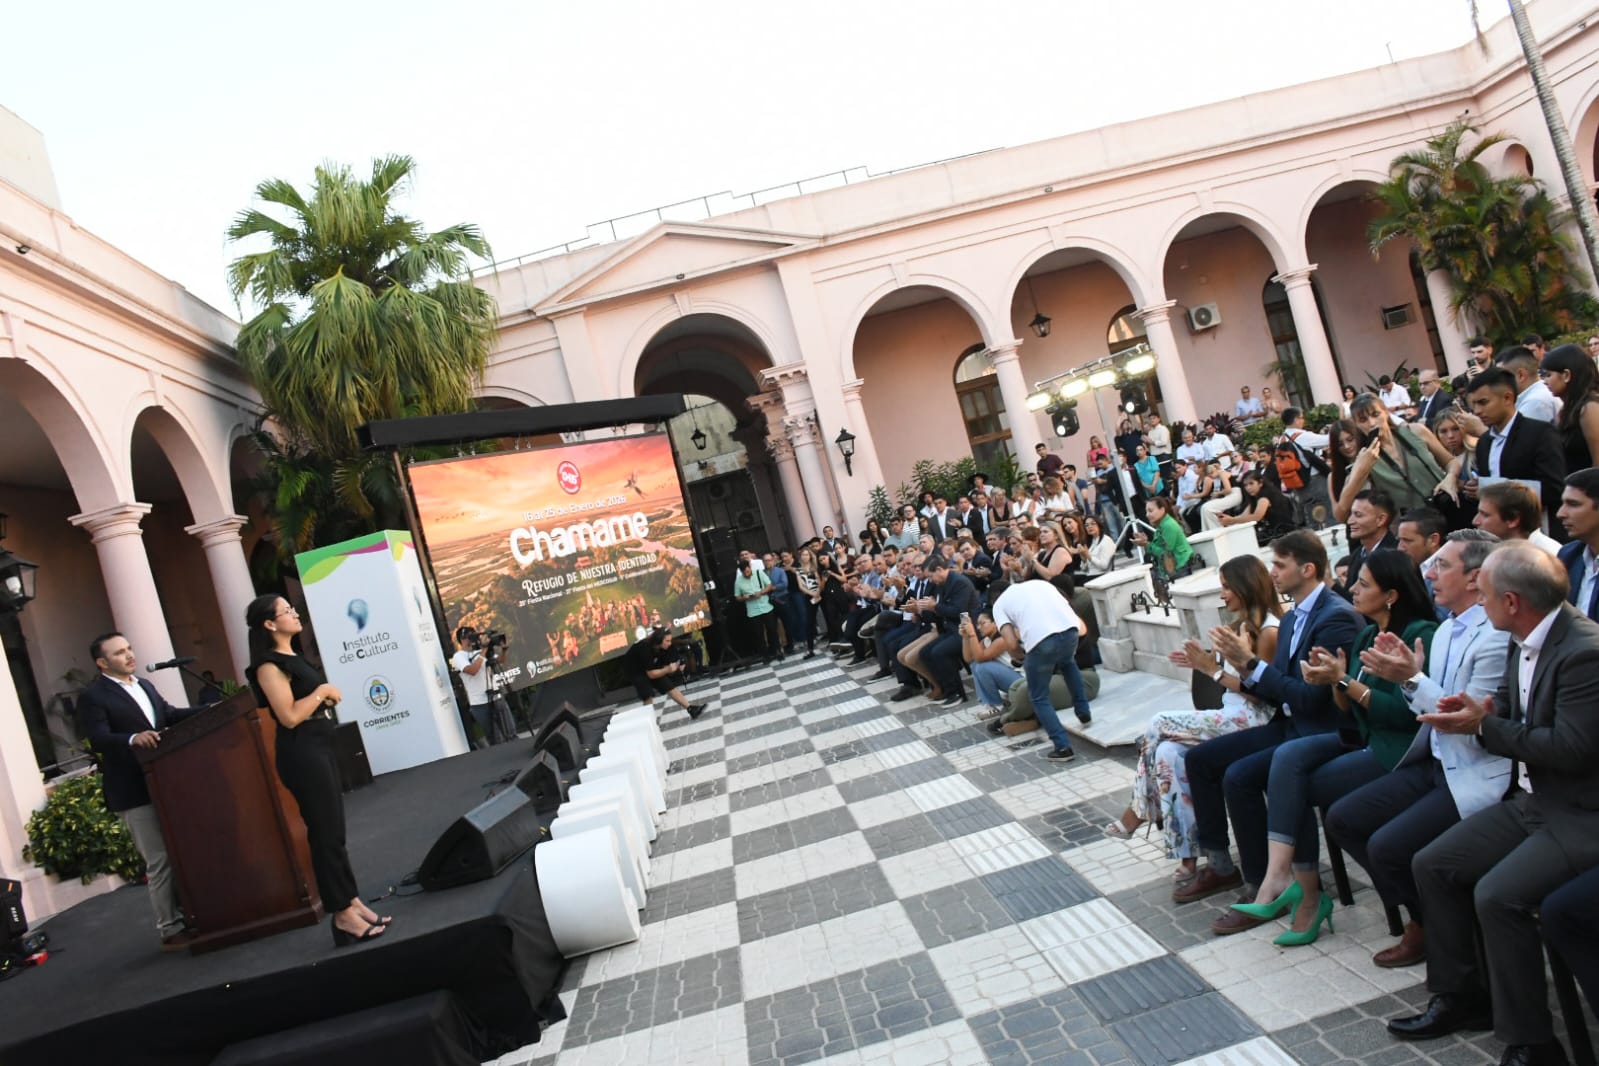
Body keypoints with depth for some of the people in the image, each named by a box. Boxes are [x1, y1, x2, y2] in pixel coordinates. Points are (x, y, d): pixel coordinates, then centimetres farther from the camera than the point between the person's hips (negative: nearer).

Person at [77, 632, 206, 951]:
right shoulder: (92, 696, -10)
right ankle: (171, 931, 8)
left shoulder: (144, 685, 14)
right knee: (160, 862, -3)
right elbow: (98, 740, -22)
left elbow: (169, 714, 13)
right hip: (134, 792, -8)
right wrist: (132, 739, -39)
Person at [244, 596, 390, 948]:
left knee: (334, 830, 12)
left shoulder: (293, 657, 14)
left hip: (319, 747, 10)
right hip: (301, 753, -10)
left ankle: (352, 902, 19)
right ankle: (343, 915, 4)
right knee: (325, 833, -4)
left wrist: (327, 695, 6)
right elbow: (289, 716, -20)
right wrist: (320, 691, -11)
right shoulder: (269, 665, -13)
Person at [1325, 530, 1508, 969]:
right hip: (1434, 763, 9)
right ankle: (1422, 914, 15)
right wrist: (1405, 674, -5)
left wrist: (1413, 679, -24)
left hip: (1475, 777, -9)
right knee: (1342, 819, 2)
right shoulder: (1447, 629, 10)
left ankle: (1434, 928, 11)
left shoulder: (1496, 636, -19)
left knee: (1388, 846, -19)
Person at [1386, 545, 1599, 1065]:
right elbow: (1508, 710, 15)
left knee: (1497, 895, -26)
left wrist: (1484, 727, -19)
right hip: (1530, 801, 10)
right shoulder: (1524, 643, 5)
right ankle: (1460, 996, 19)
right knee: (1432, 865, 5)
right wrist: (1475, 710, -8)